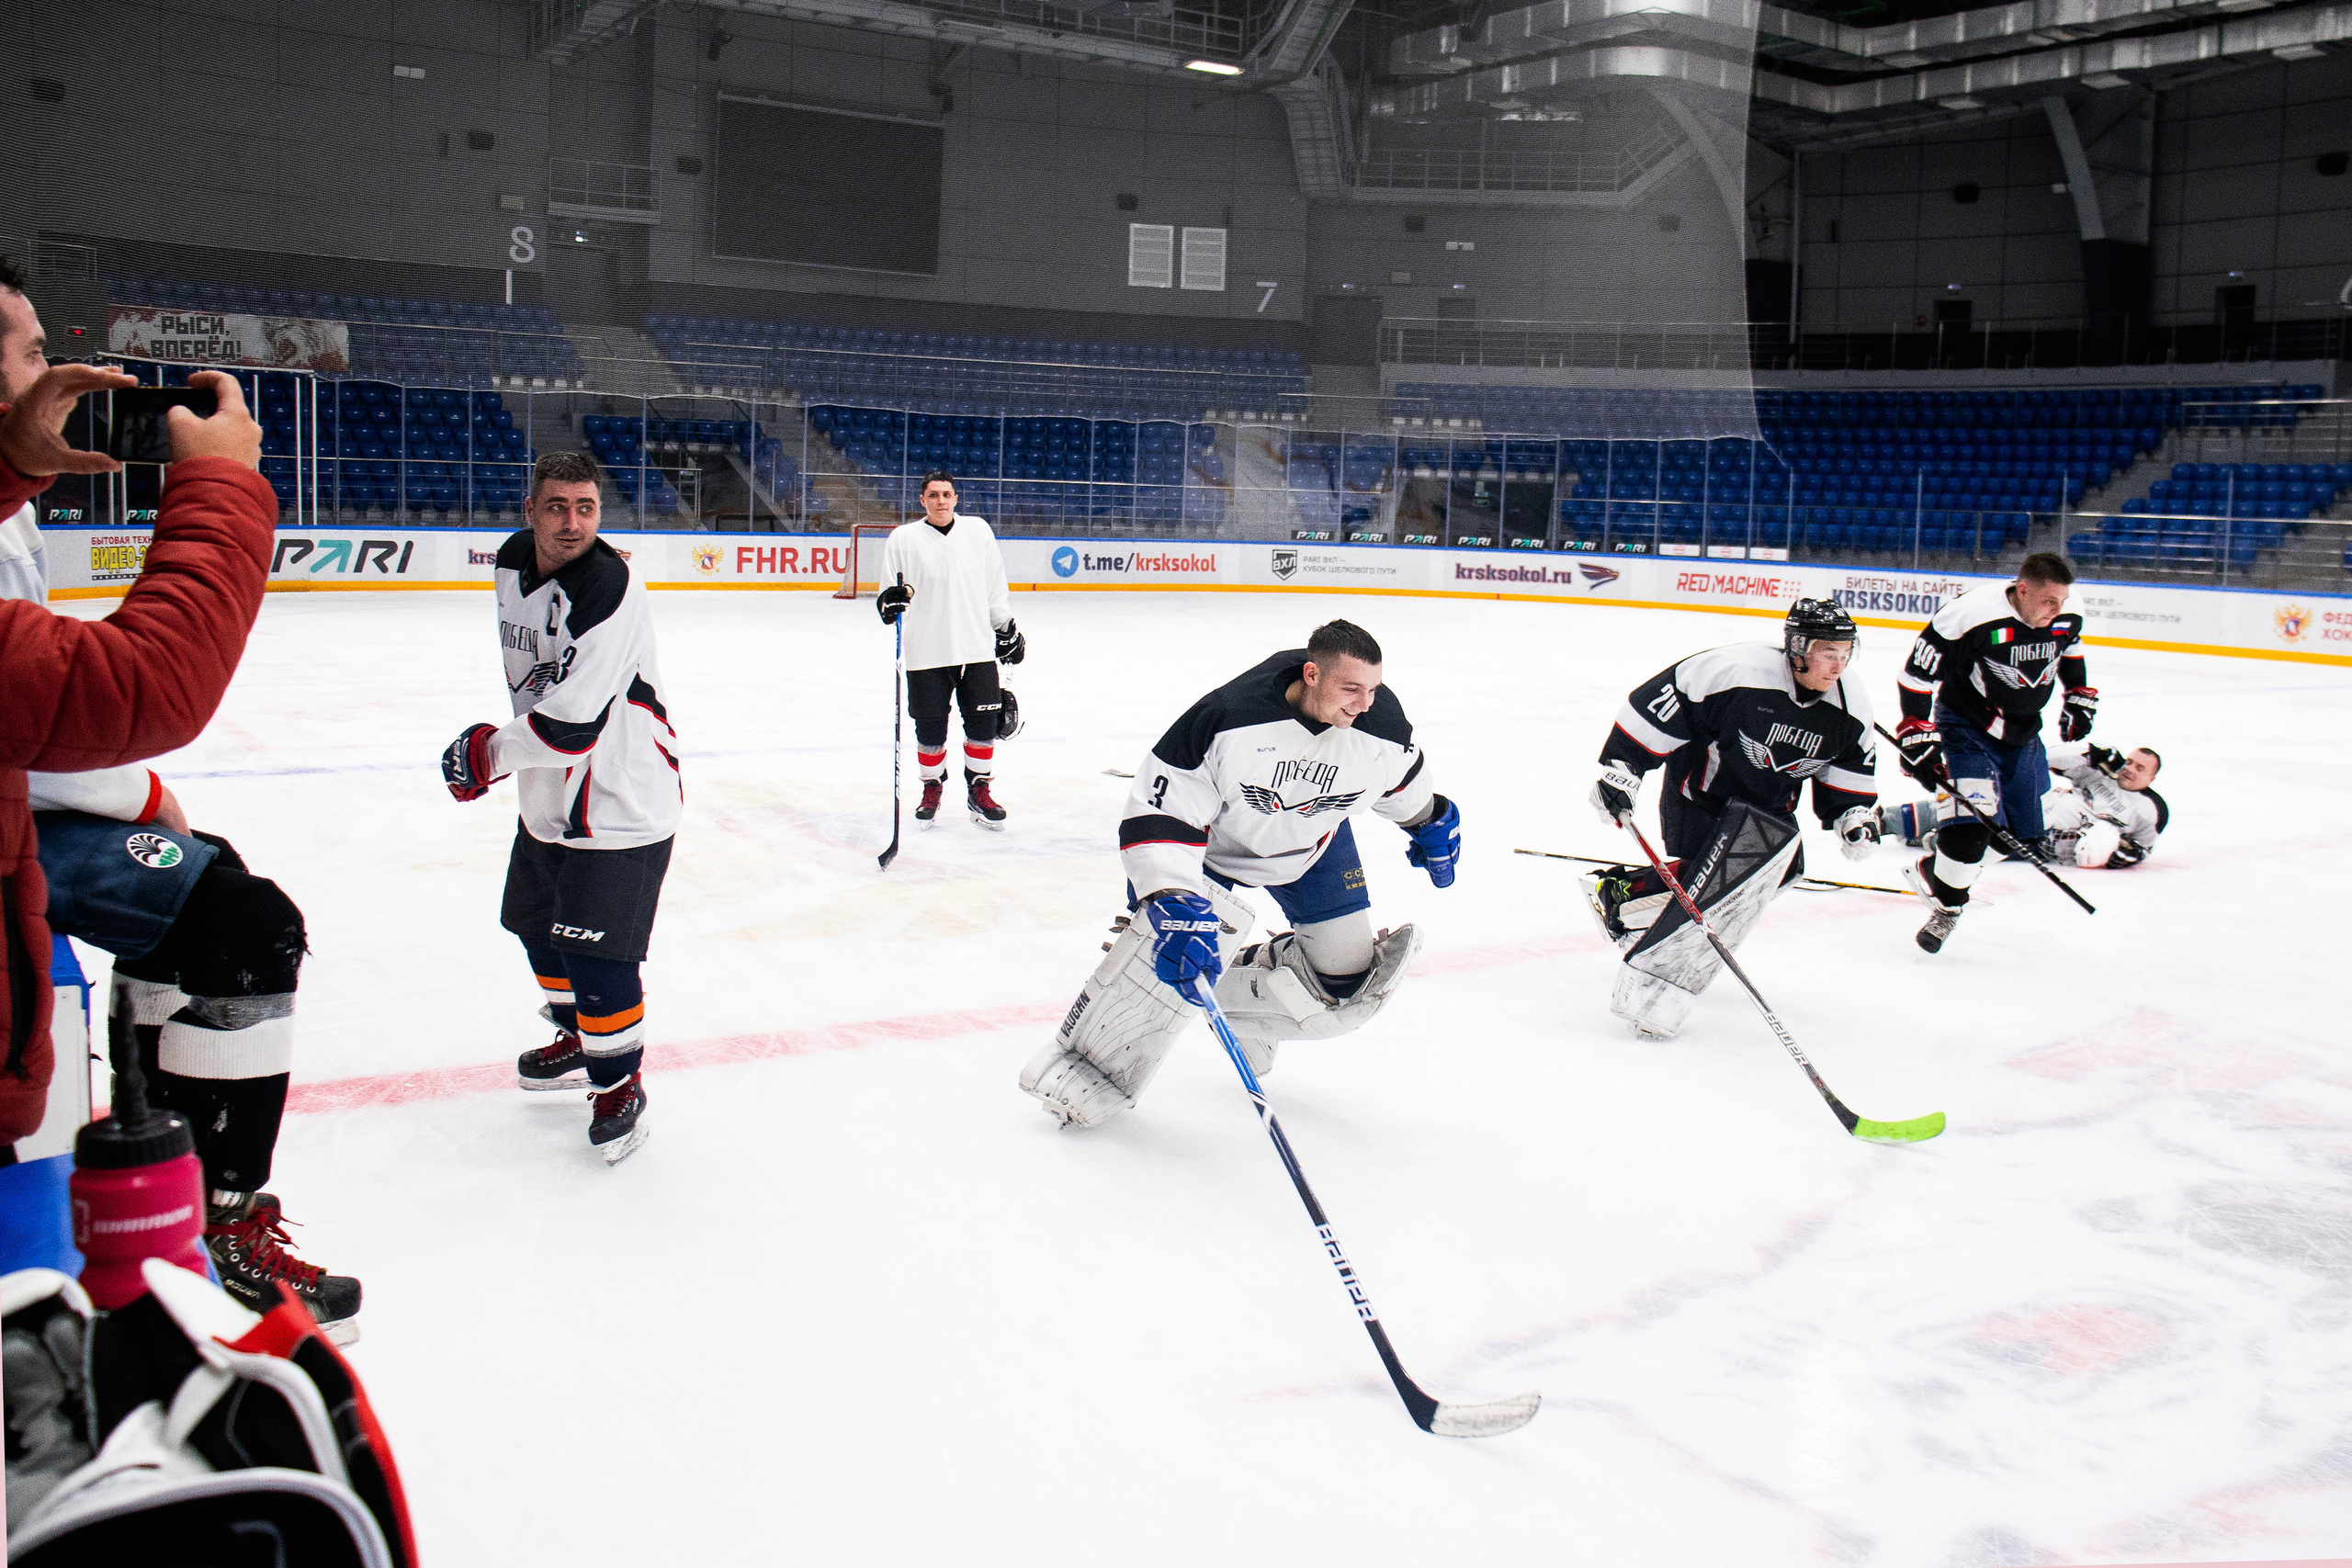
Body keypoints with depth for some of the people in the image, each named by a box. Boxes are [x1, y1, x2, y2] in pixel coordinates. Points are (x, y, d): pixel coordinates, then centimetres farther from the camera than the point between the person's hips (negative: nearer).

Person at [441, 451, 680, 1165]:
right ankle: (579, 1041, 44)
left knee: (595, 947, -9)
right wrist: (501, 747, 19)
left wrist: (486, 753, -15)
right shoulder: (513, 561, 1)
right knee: (538, 921, 22)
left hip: (622, 800, -9)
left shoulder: (610, 591, -27)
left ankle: (620, 1083, 11)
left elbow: (572, 723, -30)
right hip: (549, 795, 9)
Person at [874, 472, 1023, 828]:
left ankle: (980, 791, 20)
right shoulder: (904, 538, 0)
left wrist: (1007, 628, 17)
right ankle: (932, 787, 26)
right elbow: (890, 591, 2)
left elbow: (995, 586, 15)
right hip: (927, 654, -2)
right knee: (930, 729, 4)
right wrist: (890, 599, -20)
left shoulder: (978, 531, 8)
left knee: (984, 724, 3)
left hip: (977, 648, 2)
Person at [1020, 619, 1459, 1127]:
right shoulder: (1227, 718, -37)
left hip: (1312, 847, 5)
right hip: (1214, 836, -4)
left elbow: (1402, 779, 3)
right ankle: (1092, 1065, -14)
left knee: (1349, 980, -2)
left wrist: (1431, 823, 19)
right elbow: (1158, 816, -33)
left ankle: (1239, 992, 27)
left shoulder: (1383, 723, -24)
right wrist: (1178, 903, -44)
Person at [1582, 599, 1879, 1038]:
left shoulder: (1851, 708, -7)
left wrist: (1854, 813, -4)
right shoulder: (1737, 670, -28)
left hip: (1769, 804, 8)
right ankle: (1648, 990, -25)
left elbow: (1851, 766, 11)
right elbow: (1660, 701, -22)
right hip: (1702, 786, -8)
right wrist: (1621, 766, -21)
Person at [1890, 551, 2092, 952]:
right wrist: (1917, 737, -22)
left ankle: (1932, 871, 30)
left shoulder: (2066, 618, -9)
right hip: (1966, 726, -7)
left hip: (2022, 734, 7)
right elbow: (1917, 670, -22)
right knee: (1972, 823, -21)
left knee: (2020, 833, 10)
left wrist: (2079, 696, 16)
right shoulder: (1972, 615, -29)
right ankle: (1946, 907, 2)